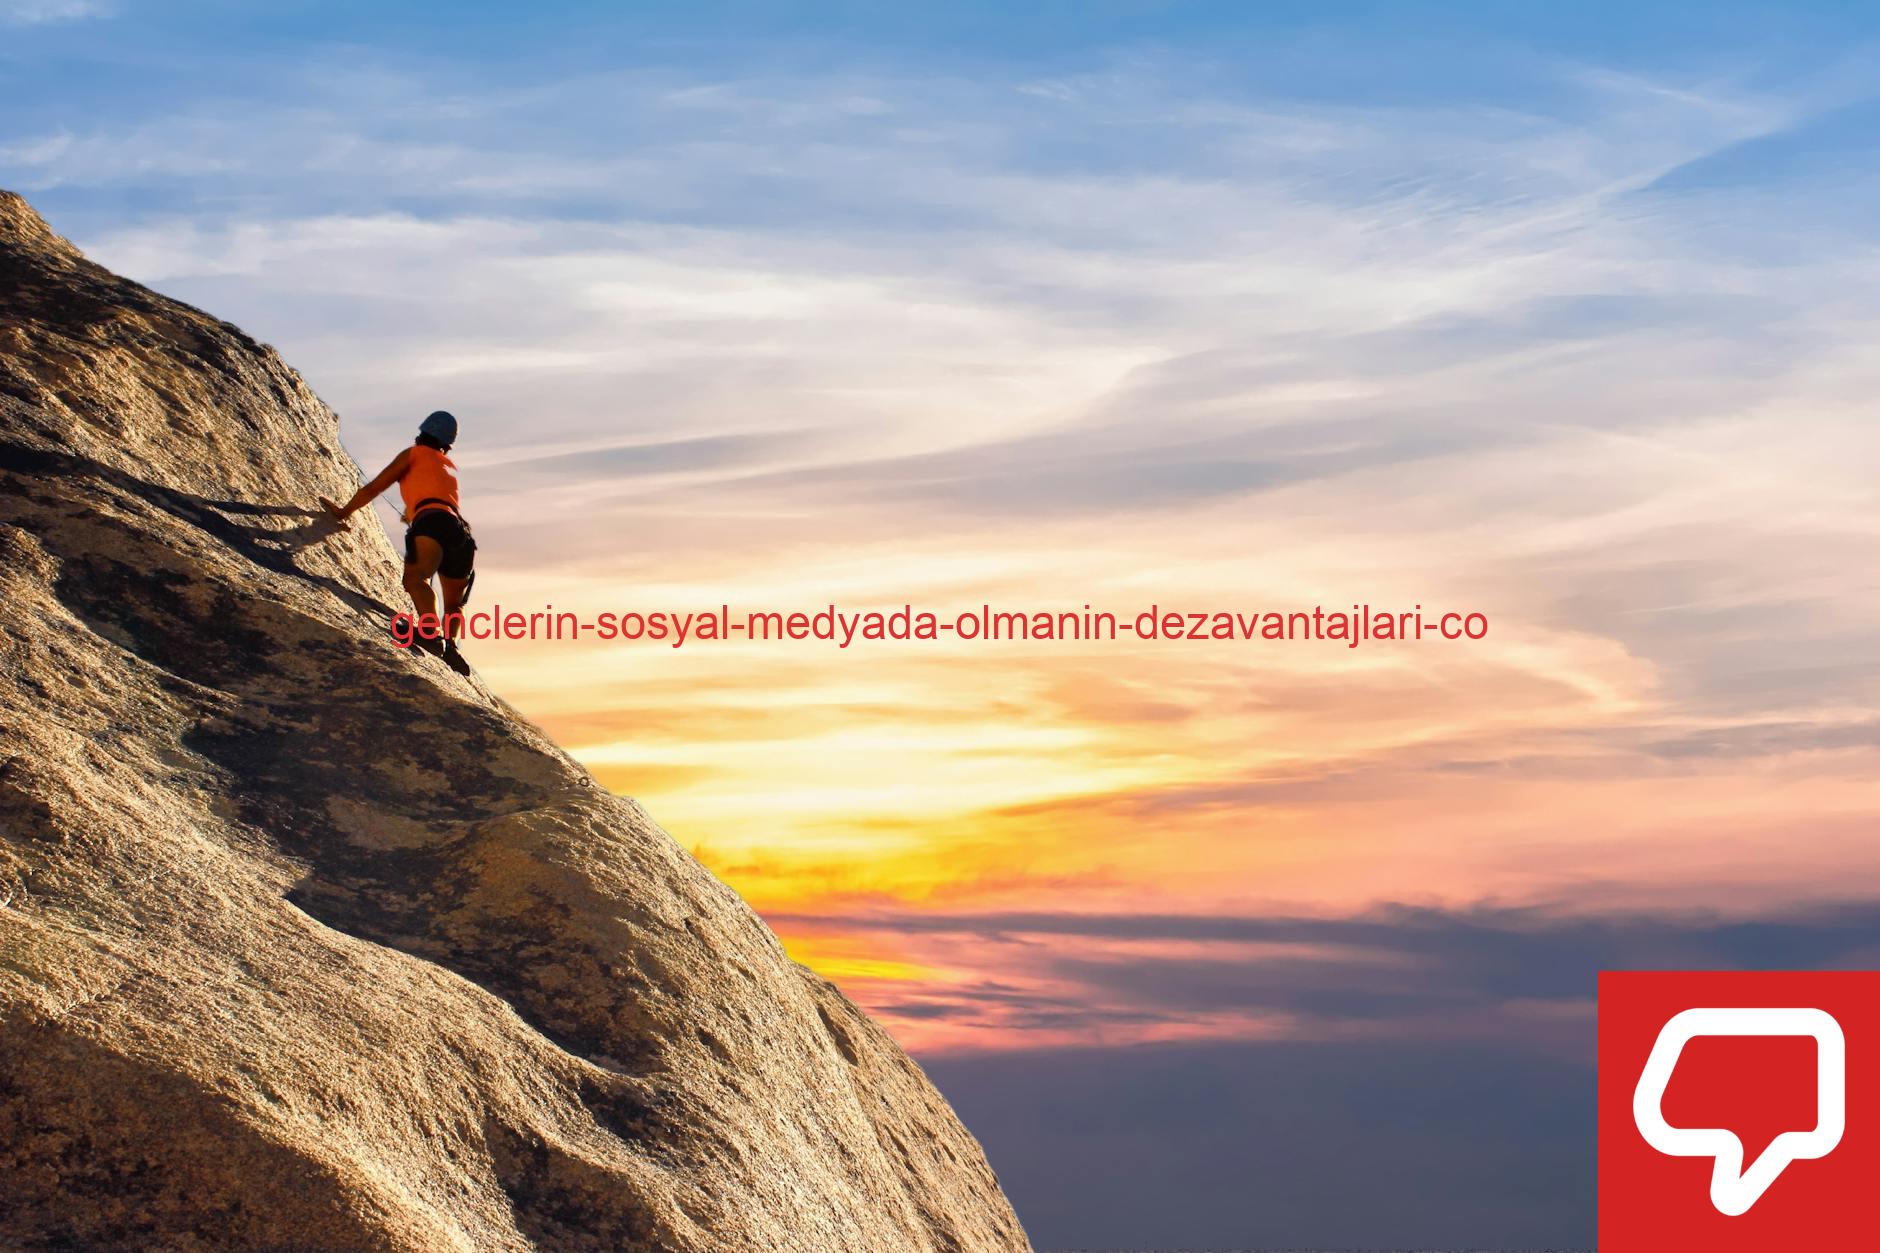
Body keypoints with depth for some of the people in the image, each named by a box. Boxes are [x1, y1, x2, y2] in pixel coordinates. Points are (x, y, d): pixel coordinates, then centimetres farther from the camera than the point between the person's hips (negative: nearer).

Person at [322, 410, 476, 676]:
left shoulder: (415, 453, 22)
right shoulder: (450, 467, 37)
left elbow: (373, 488, 21)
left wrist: (343, 513, 31)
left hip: (434, 521, -6)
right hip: (463, 532, 6)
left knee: (415, 578, -28)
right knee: (454, 603, 19)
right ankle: (450, 642, -7)